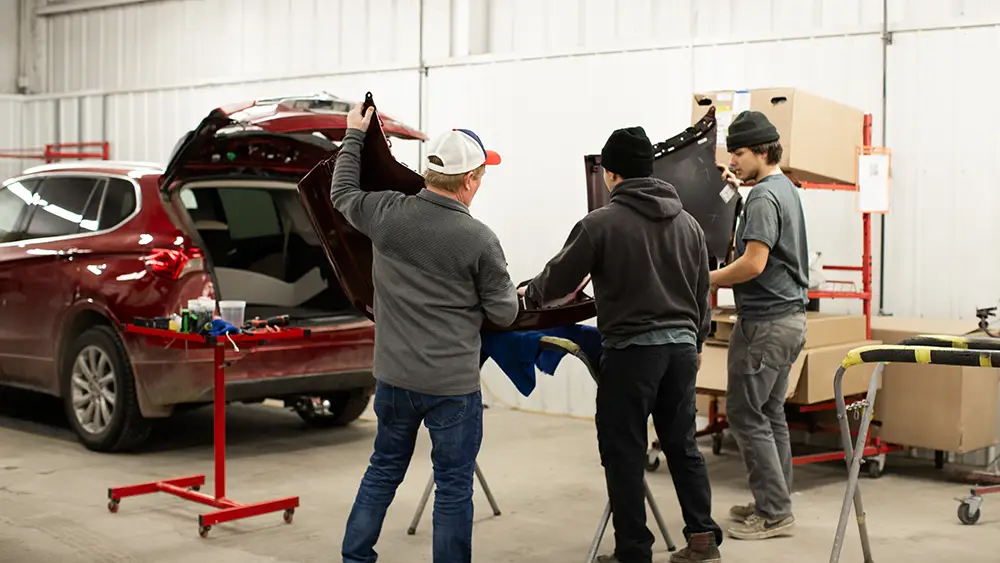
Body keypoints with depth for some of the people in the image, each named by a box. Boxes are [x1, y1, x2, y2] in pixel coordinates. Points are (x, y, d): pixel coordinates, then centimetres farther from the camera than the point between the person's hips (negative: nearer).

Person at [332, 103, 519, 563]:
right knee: (454, 486, 7)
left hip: (393, 377, 5)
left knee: (384, 470, 21)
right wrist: (511, 293, 16)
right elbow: (503, 314, -6)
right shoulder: (479, 240, -15)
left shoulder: (386, 213, -6)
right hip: (453, 385, -5)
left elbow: (341, 194, 16)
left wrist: (355, 135, 27)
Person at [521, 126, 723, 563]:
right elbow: (702, 294, 16)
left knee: (625, 453, 4)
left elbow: (558, 280, 0)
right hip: (681, 346, 6)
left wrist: (529, 292, 21)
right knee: (683, 445, 16)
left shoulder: (600, 223, -9)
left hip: (631, 349, -6)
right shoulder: (688, 223, 9)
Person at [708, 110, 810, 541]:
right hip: (789, 315, 10)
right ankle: (775, 502, 20)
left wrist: (705, 281, -11)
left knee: (746, 413, -5)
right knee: (770, 413, 14)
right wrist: (738, 185, 26)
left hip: (765, 321, -10)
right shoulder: (786, 189, 15)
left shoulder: (762, 197, -16)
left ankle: (774, 511, -2)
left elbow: (754, 263, -23)